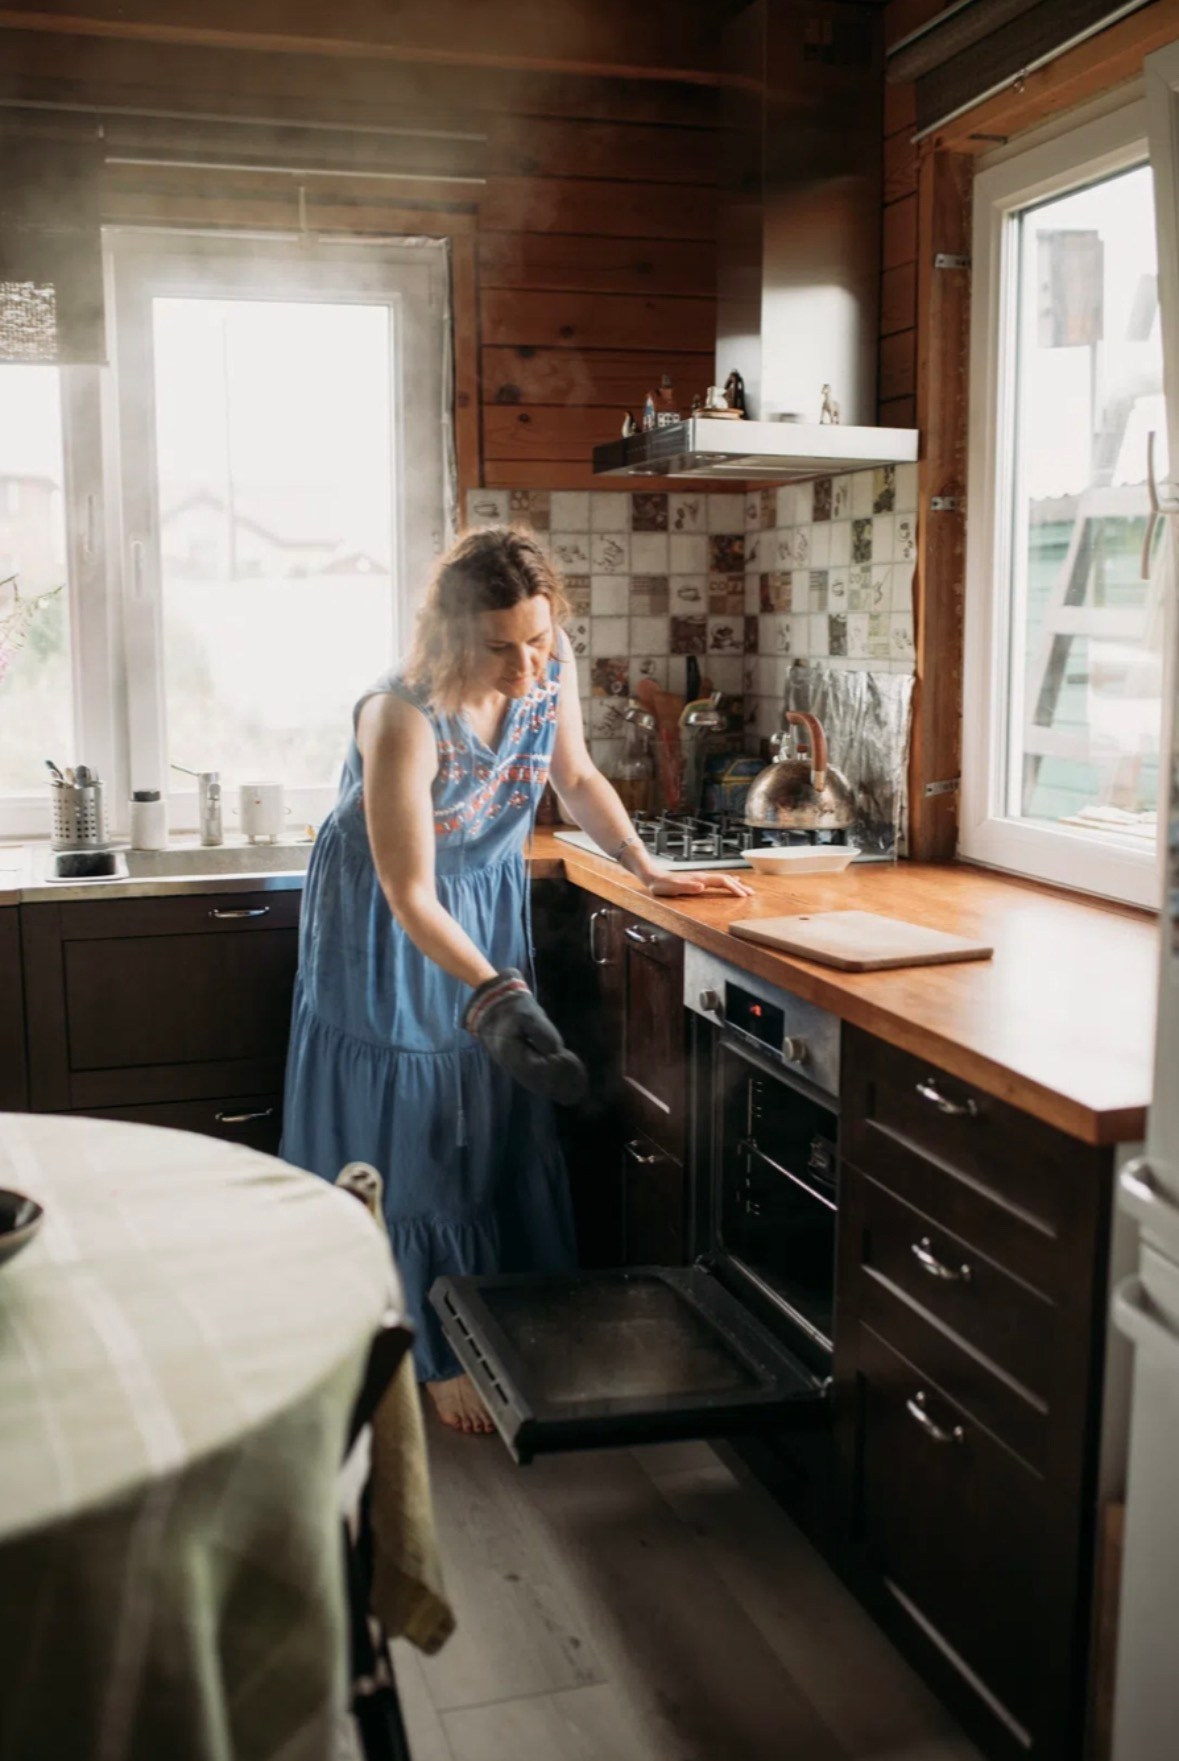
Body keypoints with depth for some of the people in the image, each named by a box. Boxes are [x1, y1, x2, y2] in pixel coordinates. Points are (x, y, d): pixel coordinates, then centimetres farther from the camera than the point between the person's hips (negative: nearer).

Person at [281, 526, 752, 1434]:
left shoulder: (553, 667, -16)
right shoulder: (403, 718, -34)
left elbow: (577, 776, 4)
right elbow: (410, 896, -32)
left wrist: (648, 869, -6)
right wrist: (496, 995, -42)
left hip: (490, 901, 6)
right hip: (392, 926, -5)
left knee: (505, 1120, 10)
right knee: (412, 1129, -1)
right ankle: (441, 1357, 11)